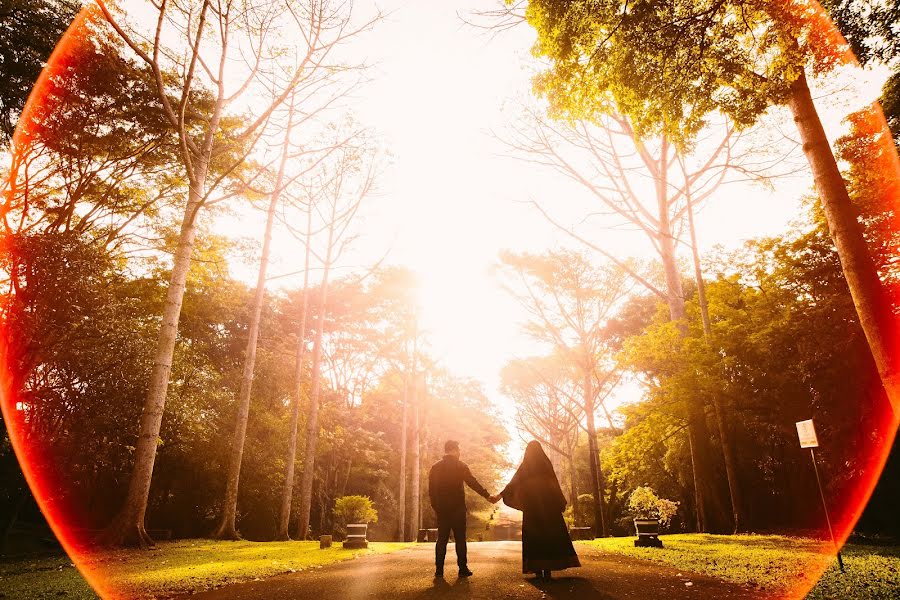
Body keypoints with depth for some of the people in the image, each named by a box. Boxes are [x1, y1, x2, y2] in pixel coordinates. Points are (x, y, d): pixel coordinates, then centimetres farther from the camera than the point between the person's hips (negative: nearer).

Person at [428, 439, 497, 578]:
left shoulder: (435, 467, 5)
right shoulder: (460, 466, -6)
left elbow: (431, 490, 6)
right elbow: (472, 482, -9)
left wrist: (435, 507, 12)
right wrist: (487, 495, -4)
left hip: (441, 509, 4)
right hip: (457, 508, -3)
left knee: (442, 539, 8)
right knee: (460, 539, 4)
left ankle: (439, 570, 7)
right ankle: (463, 568, 4)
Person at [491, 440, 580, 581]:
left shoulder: (524, 466, 1)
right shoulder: (546, 464, 2)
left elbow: (513, 483, 1)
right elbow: (555, 484, 2)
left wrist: (499, 496, 9)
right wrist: (561, 503, 9)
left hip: (532, 507, 0)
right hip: (548, 506, 1)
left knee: (534, 538, 6)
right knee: (550, 536, 7)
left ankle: (538, 569, 3)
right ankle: (548, 569, 2)